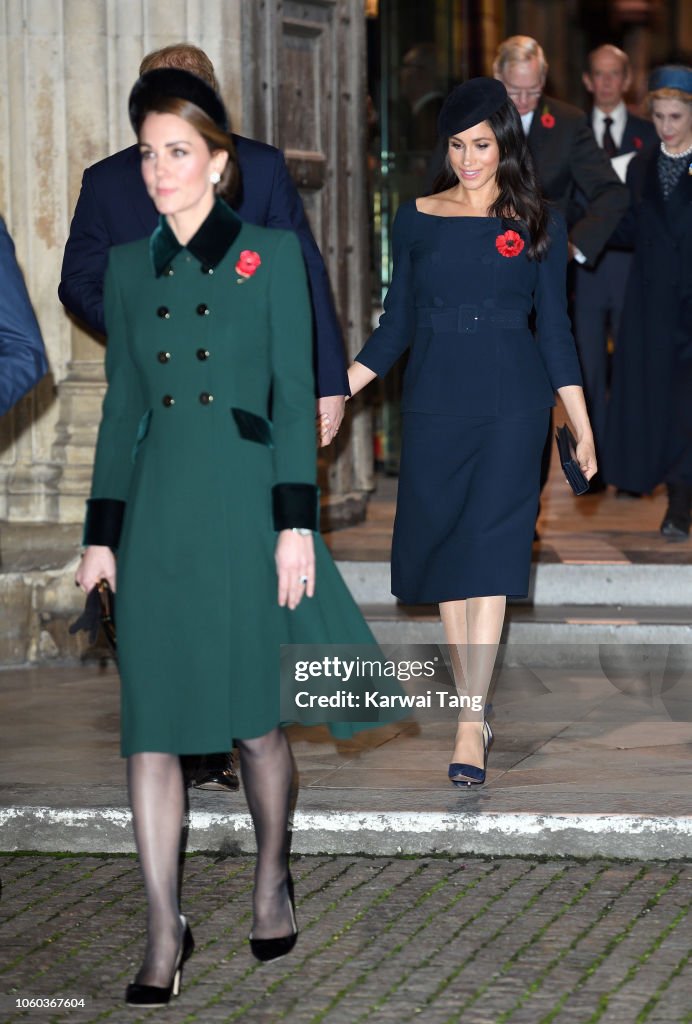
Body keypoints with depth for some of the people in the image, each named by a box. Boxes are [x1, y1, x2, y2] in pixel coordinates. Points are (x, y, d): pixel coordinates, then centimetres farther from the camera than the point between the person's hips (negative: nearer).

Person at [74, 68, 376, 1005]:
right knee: (151, 728, -2)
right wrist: (100, 535, 9)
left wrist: (297, 522, -8)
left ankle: (272, 883, 28)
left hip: (246, 505, -3)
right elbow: (121, 407, 12)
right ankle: (164, 935, 3)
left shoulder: (270, 254, 0)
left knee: (256, 717, 5)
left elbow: (295, 395, -2)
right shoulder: (130, 267, 11)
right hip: (157, 515, 3)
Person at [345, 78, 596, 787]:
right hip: (435, 397, 2)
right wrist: (339, 390, 3)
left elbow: (554, 328, 7)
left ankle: (470, 725, -13)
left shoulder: (537, 225, 4)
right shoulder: (415, 219, 7)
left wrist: (582, 426, 4)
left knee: (489, 549, -10)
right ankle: (473, 700, 14)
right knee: (442, 546, 3)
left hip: (512, 400, -2)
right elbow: (396, 325, 11)